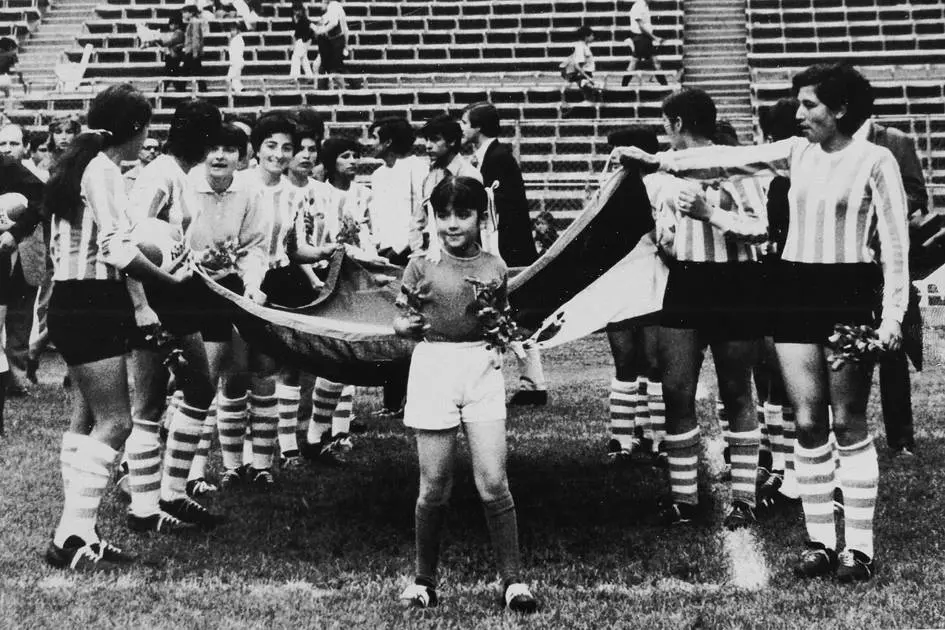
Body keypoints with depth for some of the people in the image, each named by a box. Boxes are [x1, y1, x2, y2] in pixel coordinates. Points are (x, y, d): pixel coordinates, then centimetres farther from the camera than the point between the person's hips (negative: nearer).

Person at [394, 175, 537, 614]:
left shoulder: (494, 268, 5)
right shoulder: (422, 265, -1)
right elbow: (401, 323, 3)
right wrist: (406, 325, -19)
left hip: (483, 369, 1)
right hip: (433, 368, -1)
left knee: (493, 483, -4)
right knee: (435, 488, 4)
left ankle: (512, 581, 6)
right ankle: (424, 581, 20)